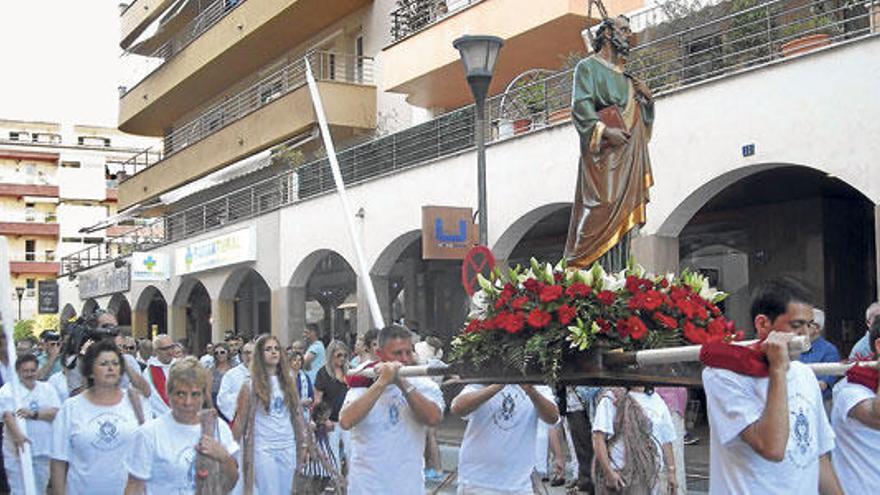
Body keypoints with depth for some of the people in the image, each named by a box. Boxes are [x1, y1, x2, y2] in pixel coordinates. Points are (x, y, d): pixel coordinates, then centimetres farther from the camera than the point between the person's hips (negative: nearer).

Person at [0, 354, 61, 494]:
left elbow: (56, 413, -3)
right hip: (18, 451, -3)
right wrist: (18, 436, -34)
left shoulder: (47, 388, 9)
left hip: (43, 450, 4)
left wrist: (33, 413, -20)